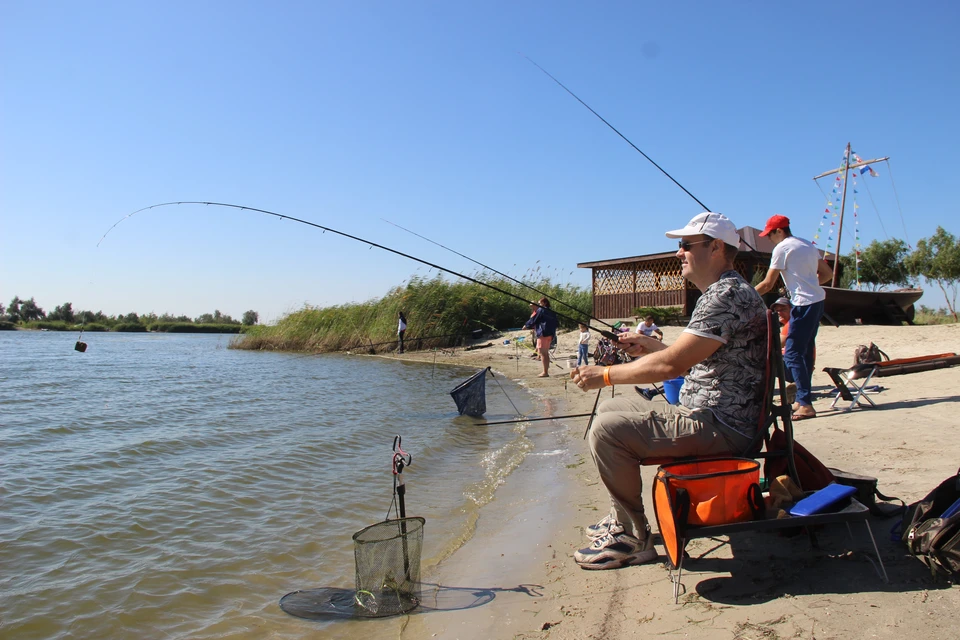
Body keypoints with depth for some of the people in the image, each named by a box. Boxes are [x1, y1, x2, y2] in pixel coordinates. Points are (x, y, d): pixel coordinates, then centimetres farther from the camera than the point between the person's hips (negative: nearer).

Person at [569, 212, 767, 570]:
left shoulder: (727, 296, -20)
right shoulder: (719, 294, 15)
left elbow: (670, 365, -25)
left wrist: (605, 375, -16)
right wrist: (649, 347, 10)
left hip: (721, 428, -11)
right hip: (703, 415, 11)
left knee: (607, 430, -20)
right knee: (610, 410, 16)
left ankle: (633, 539, -4)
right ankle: (620, 519, 24)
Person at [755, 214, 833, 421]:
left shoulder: (782, 248, -7)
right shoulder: (807, 245, 17)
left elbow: (767, 284, -9)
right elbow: (827, 273, 22)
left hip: (803, 303, -9)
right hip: (817, 301, 9)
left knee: (792, 354, -9)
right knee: (805, 351, 13)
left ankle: (805, 404, -13)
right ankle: (802, 400, 20)